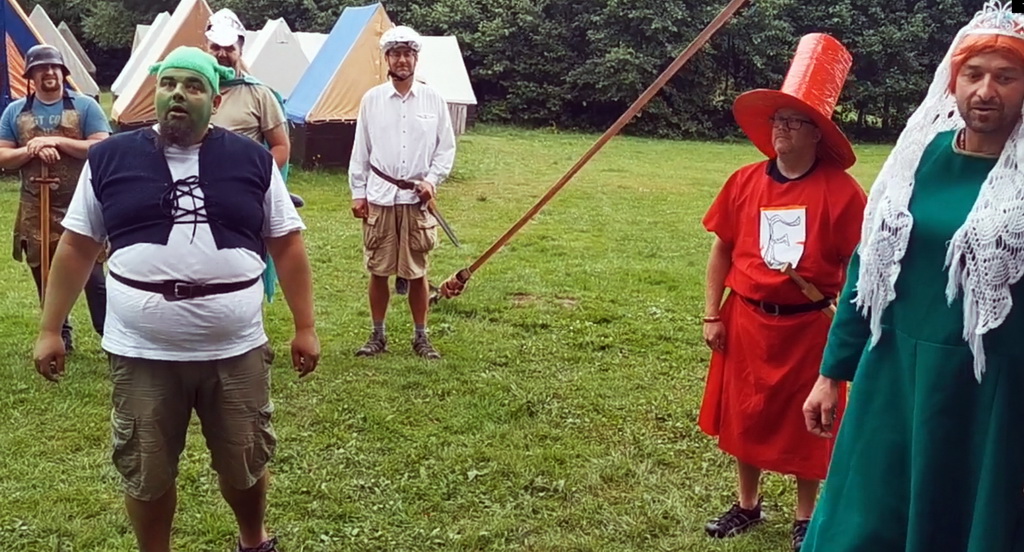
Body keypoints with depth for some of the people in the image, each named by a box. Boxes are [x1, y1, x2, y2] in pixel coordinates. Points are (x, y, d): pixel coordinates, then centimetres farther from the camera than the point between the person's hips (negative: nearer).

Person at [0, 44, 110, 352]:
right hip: (36, 210, 3)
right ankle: (59, 337, 25)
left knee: (93, 276, -3)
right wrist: (32, 150, -14)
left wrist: (58, 142, -17)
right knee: (46, 279, 11)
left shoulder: (85, 106, -1)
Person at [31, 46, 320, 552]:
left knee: (245, 464, 15)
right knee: (145, 473, 12)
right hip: (141, 354, 0)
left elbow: (287, 246, 4)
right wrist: (49, 330, 6)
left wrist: (305, 327, 2)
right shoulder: (110, 159, 1)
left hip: (235, 350, 0)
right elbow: (76, 248, 7)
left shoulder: (252, 161, 1)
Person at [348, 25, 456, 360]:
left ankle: (421, 337, 17)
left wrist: (432, 180, -7)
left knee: (417, 272, 5)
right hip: (379, 197, 1)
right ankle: (378, 335, 19)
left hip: (417, 199, -1)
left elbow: (446, 147, 6)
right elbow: (360, 150, 6)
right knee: (378, 271, 6)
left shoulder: (433, 100, 2)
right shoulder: (372, 99, 3)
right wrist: (357, 193, 3)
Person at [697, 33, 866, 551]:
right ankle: (747, 505, 35)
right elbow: (722, 249, 5)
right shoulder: (745, 181, -2)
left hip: (808, 324, -3)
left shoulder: (839, 189, -11)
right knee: (745, 414, 15)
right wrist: (712, 315, 3)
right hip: (747, 319, 3)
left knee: (804, 424, 9)